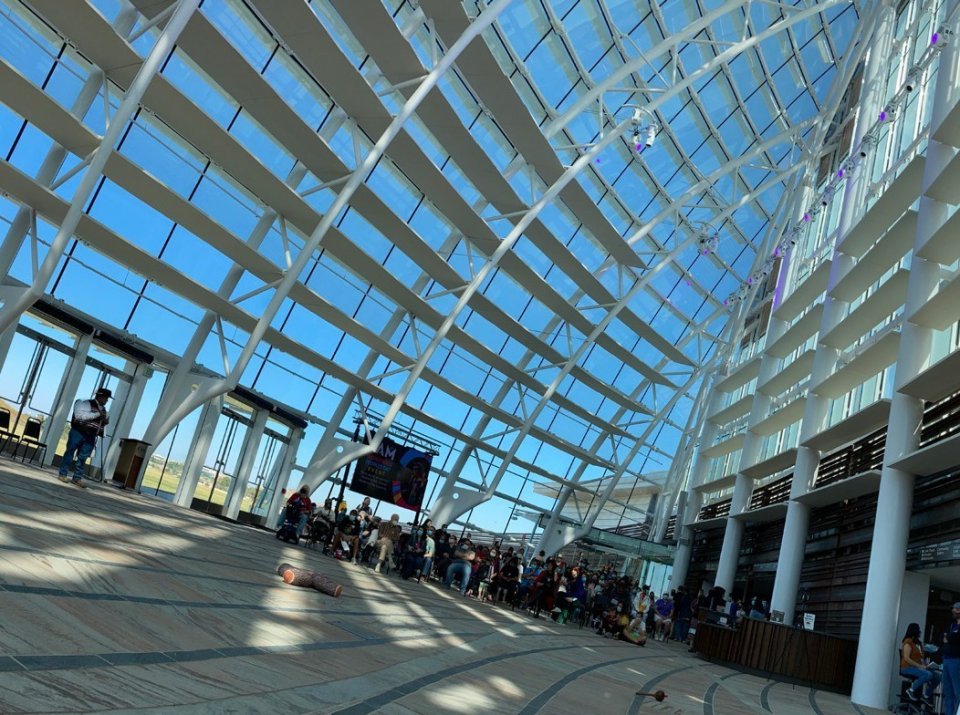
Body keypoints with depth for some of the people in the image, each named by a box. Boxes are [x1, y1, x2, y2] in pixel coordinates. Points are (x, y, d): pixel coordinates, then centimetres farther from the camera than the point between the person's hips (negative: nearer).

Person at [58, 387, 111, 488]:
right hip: (78, 432, -6)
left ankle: (77, 478, 10)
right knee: (70, 452, 3)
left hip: (90, 437, 6)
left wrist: (105, 422, 0)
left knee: (83, 458, 5)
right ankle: (63, 474, 12)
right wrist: (98, 414, -22)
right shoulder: (87, 403, -8)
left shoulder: (103, 409, 14)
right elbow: (81, 416, -22)